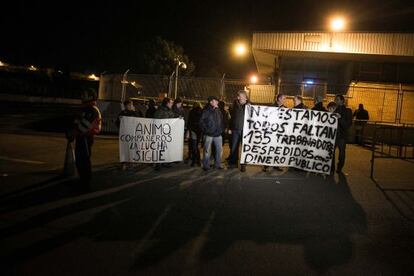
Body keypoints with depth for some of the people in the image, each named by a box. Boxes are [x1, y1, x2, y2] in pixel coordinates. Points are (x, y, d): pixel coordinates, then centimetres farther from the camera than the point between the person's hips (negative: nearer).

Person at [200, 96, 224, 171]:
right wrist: (205, 130, -9)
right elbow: (201, 122, -7)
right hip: (209, 134, -5)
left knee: (219, 149, 8)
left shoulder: (218, 110, 9)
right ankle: (206, 165, 13)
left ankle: (218, 164, 20)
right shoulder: (206, 111, -7)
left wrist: (221, 129, 9)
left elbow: (221, 120, 18)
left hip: (218, 134, 5)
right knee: (207, 150, 2)